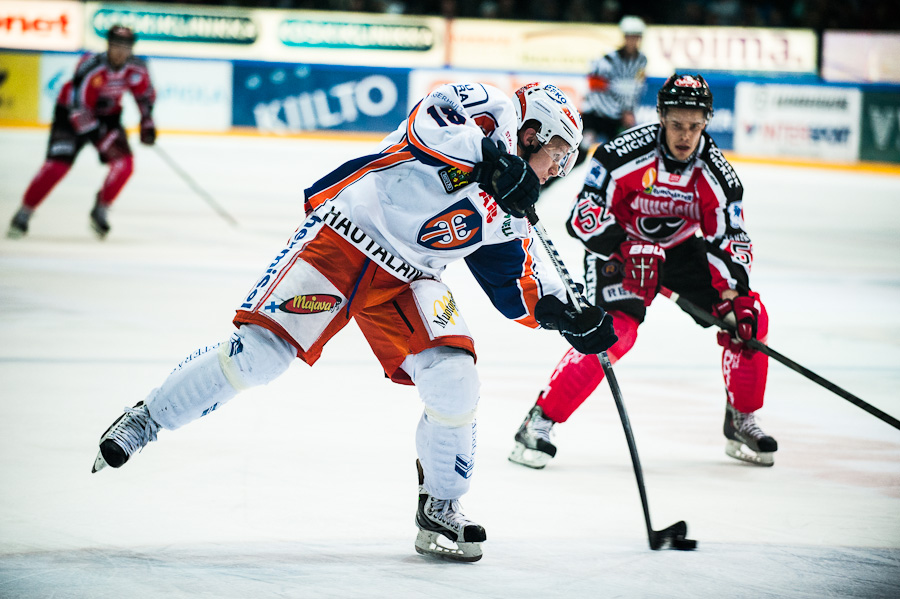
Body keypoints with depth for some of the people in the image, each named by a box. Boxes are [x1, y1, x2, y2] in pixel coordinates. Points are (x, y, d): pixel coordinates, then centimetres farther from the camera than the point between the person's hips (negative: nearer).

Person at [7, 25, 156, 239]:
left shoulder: (136, 69, -16)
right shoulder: (91, 67, -33)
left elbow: (145, 95, 7)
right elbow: (78, 109, -33)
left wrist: (147, 123, -1)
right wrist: (99, 137, -34)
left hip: (108, 115, 5)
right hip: (71, 114, -5)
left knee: (124, 164, -13)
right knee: (57, 164, -17)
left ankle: (100, 212, 6)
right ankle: (24, 214, -6)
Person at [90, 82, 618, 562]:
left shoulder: (507, 214, 15)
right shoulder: (486, 109, -5)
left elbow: (519, 287, 17)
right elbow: (428, 129, -25)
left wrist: (567, 317, 4)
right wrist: (492, 159, -37)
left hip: (407, 281, 7)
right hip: (345, 236, -6)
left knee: (454, 383, -13)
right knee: (257, 354, -15)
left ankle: (441, 510, 5)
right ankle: (147, 419, 4)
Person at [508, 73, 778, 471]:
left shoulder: (716, 173, -16)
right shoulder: (623, 155, -28)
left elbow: (732, 240, -11)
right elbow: (584, 215, -26)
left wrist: (734, 295, -27)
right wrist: (626, 250, -41)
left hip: (682, 248, 5)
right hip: (619, 246, -5)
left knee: (750, 317, -7)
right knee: (615, 331, -28)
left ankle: (741, 423, 11)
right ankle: (539, 421, -20)